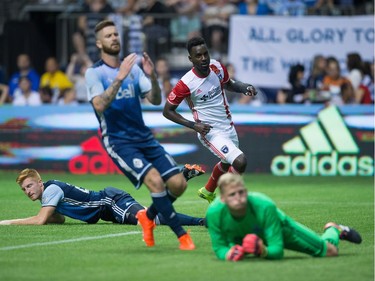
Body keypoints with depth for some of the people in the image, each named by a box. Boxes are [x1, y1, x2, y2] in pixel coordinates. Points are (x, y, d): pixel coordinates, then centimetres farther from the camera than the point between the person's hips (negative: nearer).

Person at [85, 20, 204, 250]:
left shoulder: (133, 68, 11)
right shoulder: (94, 73, -4)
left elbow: (156, 100, 4)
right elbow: (100, 105, -21)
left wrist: (152, 76, -14)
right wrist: (119, 78, -29)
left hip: (144, 137, 6)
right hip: (118, 141, -6)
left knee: (178, 183, -6)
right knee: (155, 180, -26)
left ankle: (148, 216, 23)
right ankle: (182, 236, -18)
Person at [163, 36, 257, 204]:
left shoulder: (217, 67, -7)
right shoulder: (186, 84, -23)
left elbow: (229, 84, 16)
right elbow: (167, 111, -13)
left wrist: (245, 88, -5)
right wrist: (193, 125, -21)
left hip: (228, 126, 7)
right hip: (210, 132, -7)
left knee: (227, 164, 30)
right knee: (240, 162, -24)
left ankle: (207, 192, 58)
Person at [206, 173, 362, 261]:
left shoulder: (264, 206, -45)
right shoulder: (215, 212, -41)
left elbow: (277, 250, -39)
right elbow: (219, 248, -25)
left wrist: (264, 251, -61)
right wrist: (228, 253, -48)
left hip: (281, 229, -2)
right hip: (243, 236, 2)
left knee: (330, 251, 8)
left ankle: (333, 230, 45)